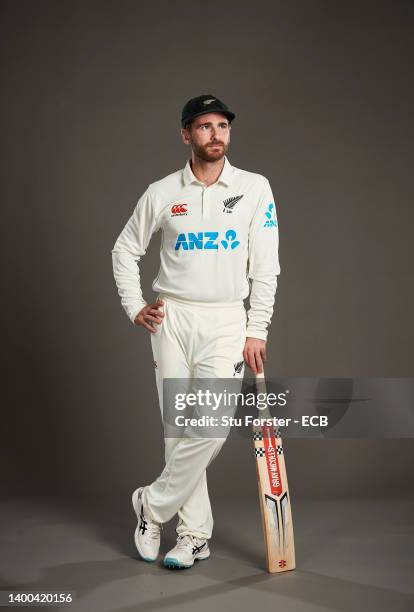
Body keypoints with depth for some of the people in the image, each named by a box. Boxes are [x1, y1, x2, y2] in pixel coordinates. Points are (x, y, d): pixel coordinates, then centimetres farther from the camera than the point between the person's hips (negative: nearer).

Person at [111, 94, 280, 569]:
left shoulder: (255, 188, 1)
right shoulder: (161, 193, 3)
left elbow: (266, 266, -1)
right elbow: (125, 250, 16)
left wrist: (256, 331, -6)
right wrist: (134, 308, 6)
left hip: (226, 320, -1)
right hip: (172, 318, 1)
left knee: (211, 428, -12)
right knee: (180, 430, 3)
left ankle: (153, 505, 9)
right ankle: (194, 533, 15)